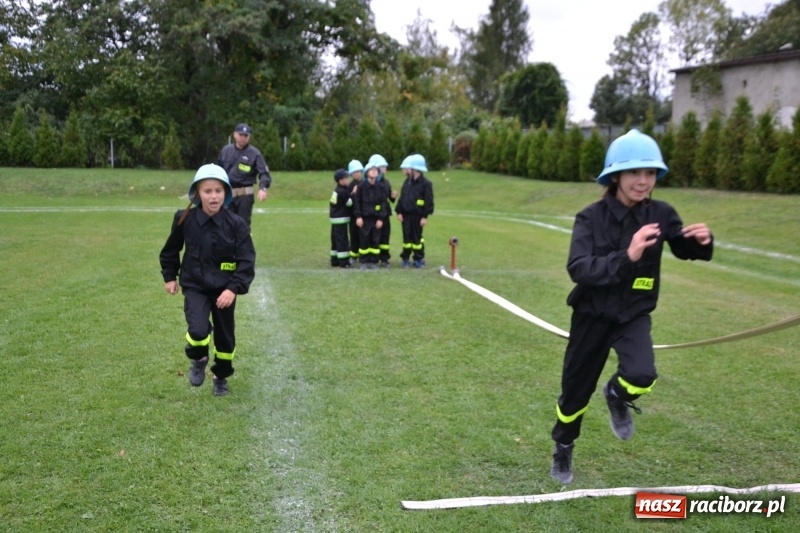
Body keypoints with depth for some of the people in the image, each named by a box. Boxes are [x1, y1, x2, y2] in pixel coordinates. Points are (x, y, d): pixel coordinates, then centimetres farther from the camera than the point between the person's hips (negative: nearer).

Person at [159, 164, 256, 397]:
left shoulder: (236, 224, -14)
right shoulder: (185, 220, -10)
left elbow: (247, 261, -14)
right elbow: (171, 250, 9)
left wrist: (234, 288, -24)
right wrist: (169, 276, 11)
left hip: (224, 289, 1)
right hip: (195, 286, -1)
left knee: (225, 336, 12)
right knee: (198, 330, -22)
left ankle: (221, 377, 38)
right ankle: (198, 360, 13)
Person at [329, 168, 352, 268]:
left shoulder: (336, 190, 11)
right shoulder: (343, 192, -18)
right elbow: (349, 203, -13)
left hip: (335, 219, 10)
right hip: (341, 219, -10)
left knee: (335, 240, 14)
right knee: (342, 241, -6)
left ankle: (334, 261, 20)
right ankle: (343, 262, -4)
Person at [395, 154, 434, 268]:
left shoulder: (425, 183, -8)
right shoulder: (407, 182, 9)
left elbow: (428, 201, -10)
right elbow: (402, 198, 10)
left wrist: (425, 216, -12)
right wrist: (399, 212, 3)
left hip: (417, 215, -4)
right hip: (406, 215, 4)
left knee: (417, 237, 3)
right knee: (407, 237, 7)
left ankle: (419, 259, 14)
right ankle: (405, 259, 14)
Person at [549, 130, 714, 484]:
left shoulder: (660, 214, -10)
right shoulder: (591, 218, -18)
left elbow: (684, 250, 7)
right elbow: (578, 269, -30)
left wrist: (702, 241, -17)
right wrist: (626, 257, -43)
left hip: (633, 316, 1)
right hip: (593, 316, -1)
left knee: (641, 376, -27)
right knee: (575, 391, 13)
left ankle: (617, 396, 12)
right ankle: (563, 450, 43)